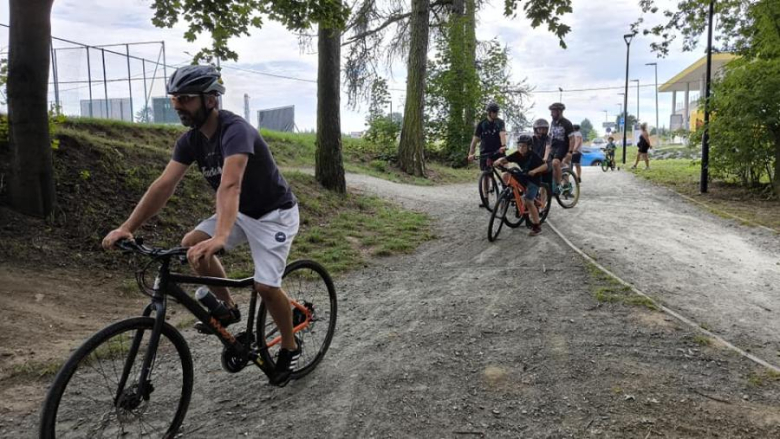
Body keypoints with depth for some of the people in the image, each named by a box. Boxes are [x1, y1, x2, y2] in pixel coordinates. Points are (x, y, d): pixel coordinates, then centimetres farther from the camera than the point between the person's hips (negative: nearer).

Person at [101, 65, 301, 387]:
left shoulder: (236, 131, -30)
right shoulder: (190, 140, -5)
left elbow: (229, 185, -46)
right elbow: (164, 185, -11)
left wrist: (220, 237, -59)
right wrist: (127, 227, -21)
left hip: (274, 213, -7)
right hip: (242, 212, 7)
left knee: (265, 286, -14)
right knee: (191, 245, -10)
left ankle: (290, 347, 12)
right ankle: (228, 307, 10)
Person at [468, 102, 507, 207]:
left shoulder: (500, 122, -2)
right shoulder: (481, 124, -2)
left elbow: (502, 134, -19)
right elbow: (475, 139, -7)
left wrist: (503, 146, -39)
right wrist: (471, 153, -17)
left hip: (498, 151, -1)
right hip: (485, 152, 1)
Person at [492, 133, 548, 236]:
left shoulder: (533, 155, -23)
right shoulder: (517, 154, -9)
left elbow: (545, 166, -30)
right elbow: (504, 159, -16)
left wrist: (535, 171, -46)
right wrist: (498, 162, -38)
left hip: (534, 179, -6)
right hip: (524, 177, 6)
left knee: (528, 202, -17)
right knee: (506, 175, -15)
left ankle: (537, 226, -6)